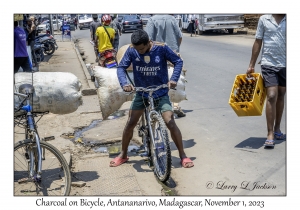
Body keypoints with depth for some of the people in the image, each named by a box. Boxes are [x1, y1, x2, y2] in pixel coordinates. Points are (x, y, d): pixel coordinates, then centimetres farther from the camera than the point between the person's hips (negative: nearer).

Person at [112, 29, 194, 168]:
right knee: (130, 124, 2)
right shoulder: (131, 50, -10)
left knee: (170, 123, -11)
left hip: (161, 93, -2)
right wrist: (124, 83, -26)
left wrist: (174, 79, -21)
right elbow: (121, 67, -7)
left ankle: (182, 155, 6)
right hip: (141, 93, 2)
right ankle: (123, 154, 22)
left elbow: (178, 61, -6)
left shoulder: (161, 48, -15)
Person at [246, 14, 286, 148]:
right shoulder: (264, 19, 2)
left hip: (285, 65, 3)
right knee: (271, 97, -11)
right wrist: (251, 65, 4)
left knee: (280, 97, 12)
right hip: (269, 64, -3)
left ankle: (277, 129, 27)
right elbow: (258, 43, 5)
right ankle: (270, 134, -5)